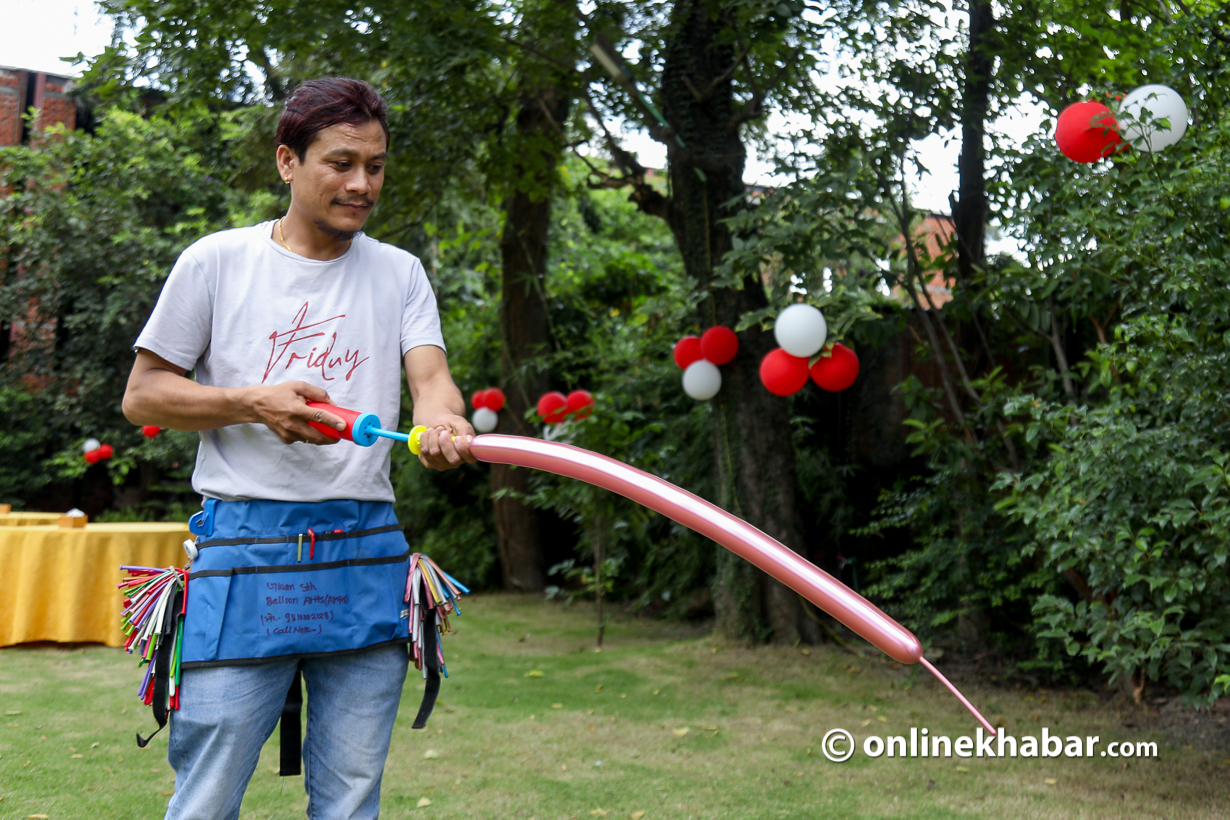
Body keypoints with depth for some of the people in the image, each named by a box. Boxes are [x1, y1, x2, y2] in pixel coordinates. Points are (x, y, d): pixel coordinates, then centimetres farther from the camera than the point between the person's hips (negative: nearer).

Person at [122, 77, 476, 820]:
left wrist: (443, 420, -27)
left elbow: (429, 371, -3)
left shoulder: (400, 273, 11)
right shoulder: (217, 262, 4)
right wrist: (253, 404, -11)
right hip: (246, 547, -2)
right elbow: (142, 394, 6)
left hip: (366, 555, 3)